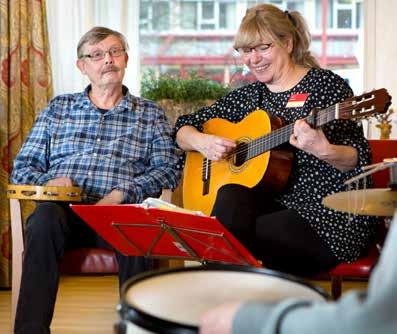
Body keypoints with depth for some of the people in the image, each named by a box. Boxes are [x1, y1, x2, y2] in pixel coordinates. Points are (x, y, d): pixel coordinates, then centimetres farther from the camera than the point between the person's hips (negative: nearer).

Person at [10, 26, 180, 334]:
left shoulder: (150, 115, 18)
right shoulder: (58, 109, 22)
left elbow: (168, 168, 3)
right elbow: (22, 168, 17)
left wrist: (121, 194, -13)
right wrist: (48, 181, -7)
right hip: (63, 209, 1)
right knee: (45, 218, -34)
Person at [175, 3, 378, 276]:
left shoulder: (326, 85, -2)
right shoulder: (248, 96, 13)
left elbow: (360, 160, -9)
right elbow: (183, 128, 19)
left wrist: (323, 151, -30)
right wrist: (202, 142, -3)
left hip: (334, 215, -5)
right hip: (276, 204, 5)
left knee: (240, 238, -26)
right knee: (230, 197, -27)